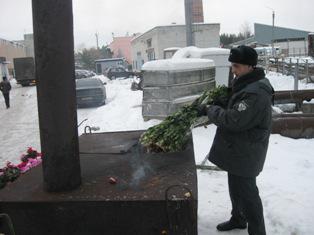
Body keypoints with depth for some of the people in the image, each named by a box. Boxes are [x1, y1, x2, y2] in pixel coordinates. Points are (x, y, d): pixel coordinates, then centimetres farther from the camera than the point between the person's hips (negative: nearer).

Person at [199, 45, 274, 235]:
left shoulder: (256, 93, -27)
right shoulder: (247, 83, 7)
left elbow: (233, 120, -28)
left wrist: (210, 110, -15)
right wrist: (219, 104, 2)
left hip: (244, 153, -10)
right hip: (238, 149, 10)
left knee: (246, 192, 1)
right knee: (236, 186, 24)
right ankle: (238, 219, 44)